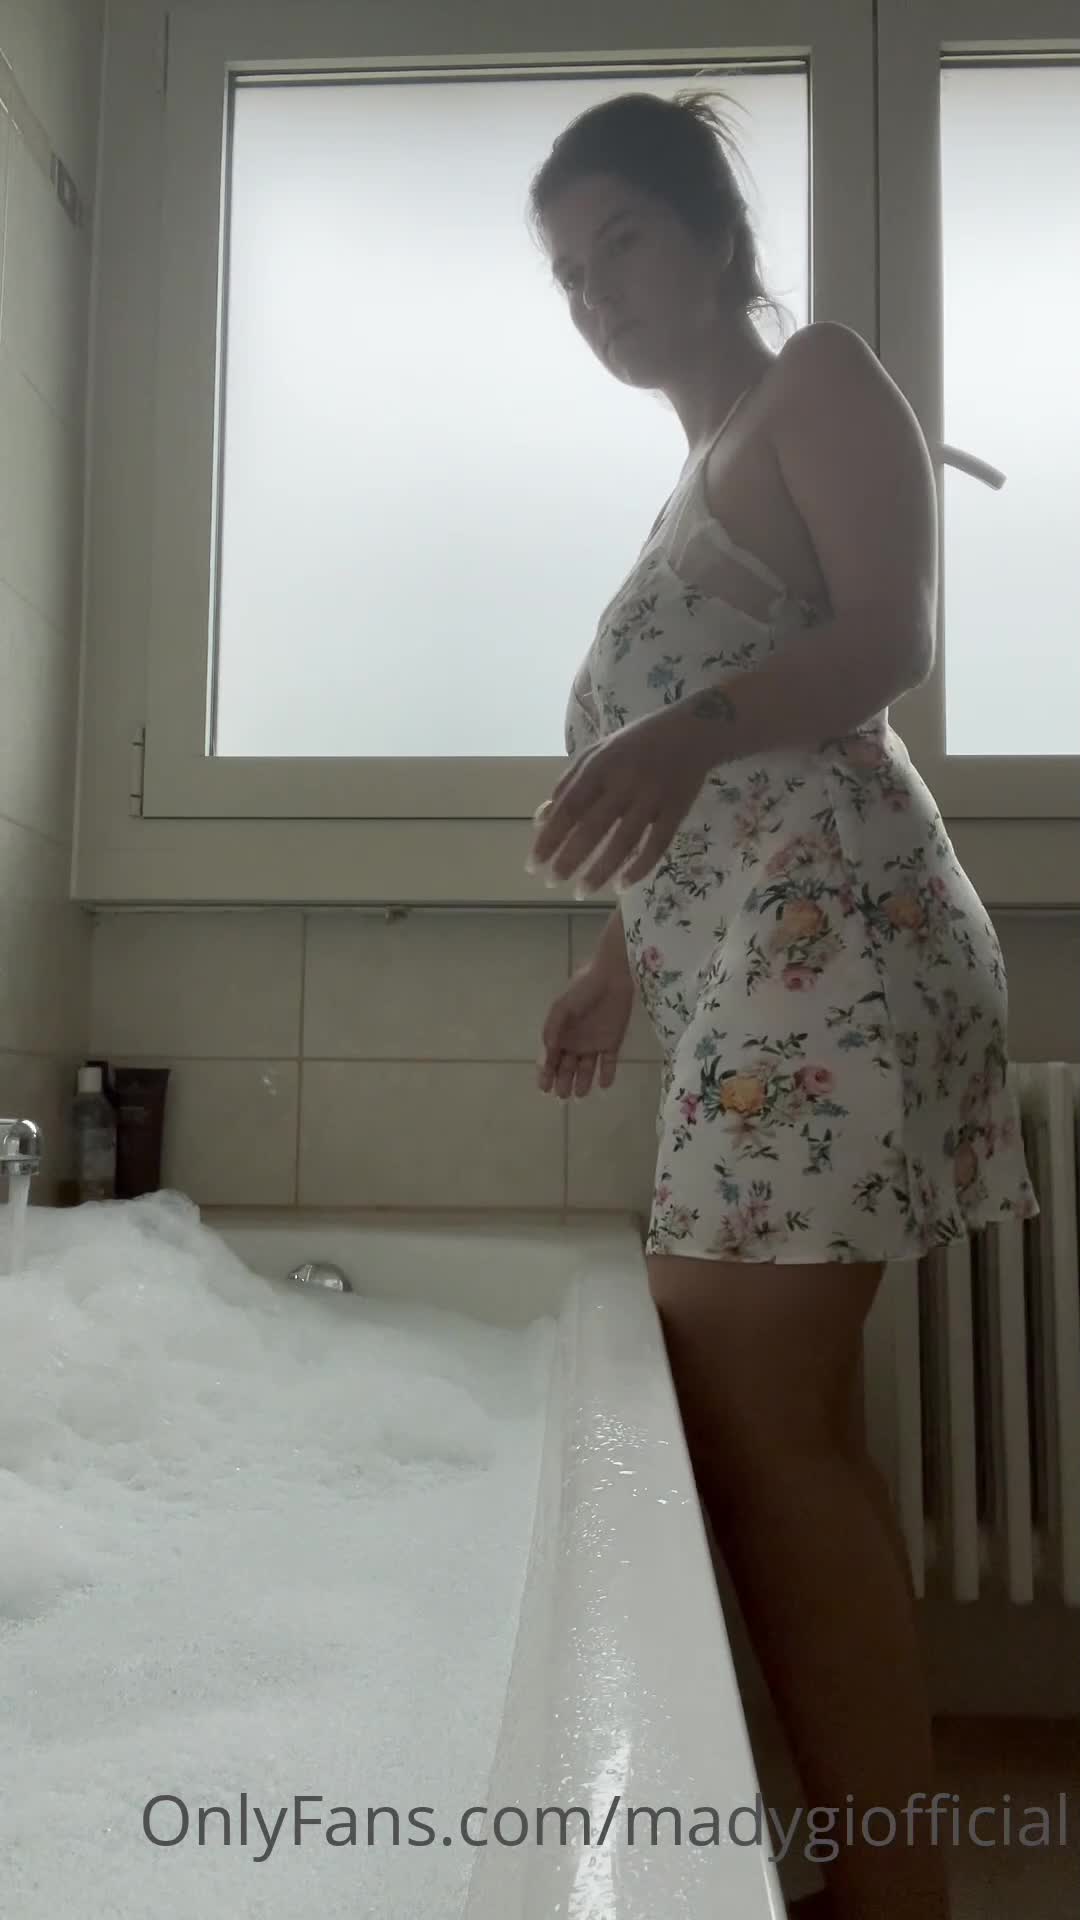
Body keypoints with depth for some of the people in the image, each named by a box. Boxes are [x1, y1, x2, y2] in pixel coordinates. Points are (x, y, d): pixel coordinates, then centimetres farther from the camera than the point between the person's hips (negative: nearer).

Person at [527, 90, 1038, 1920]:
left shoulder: (819, 380, 6)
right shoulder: (703, 478, 30)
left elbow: (889, 638, -13)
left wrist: (693, 729, -30)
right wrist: (617, 969, 26)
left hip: (828, 943, -9)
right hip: (752, 974, 9)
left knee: (751, 1427, -11)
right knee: (775, 1424, 8)